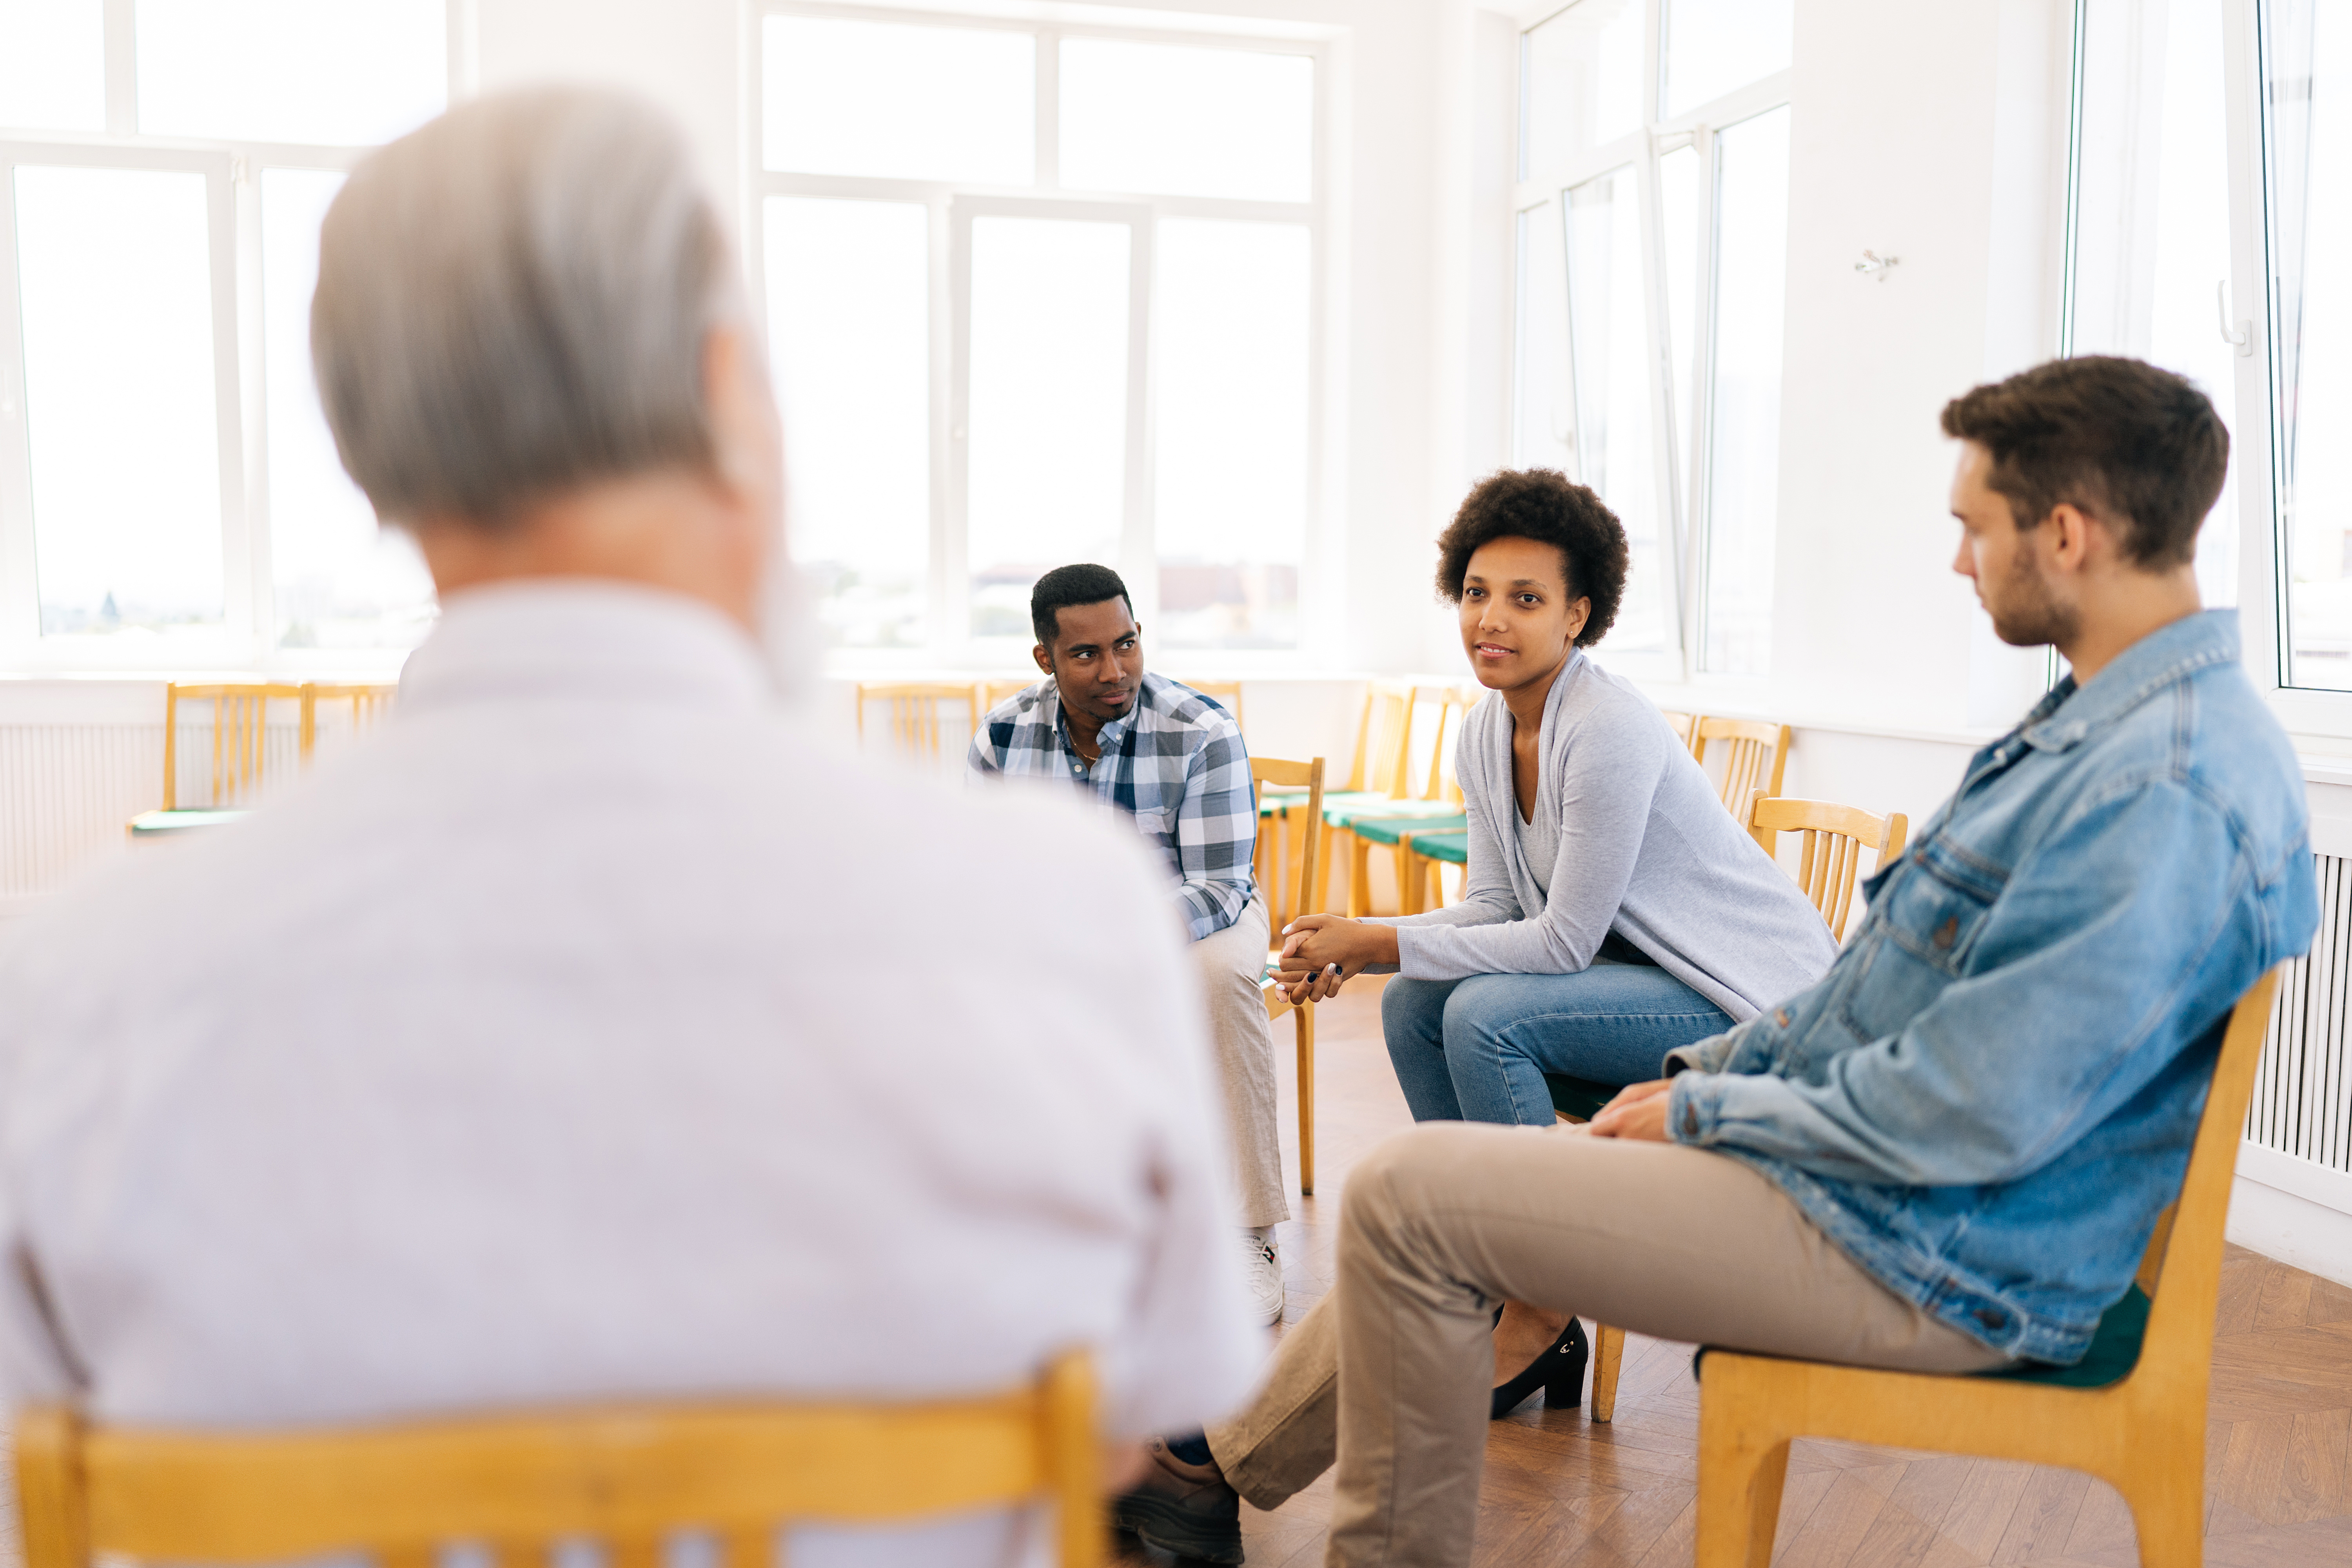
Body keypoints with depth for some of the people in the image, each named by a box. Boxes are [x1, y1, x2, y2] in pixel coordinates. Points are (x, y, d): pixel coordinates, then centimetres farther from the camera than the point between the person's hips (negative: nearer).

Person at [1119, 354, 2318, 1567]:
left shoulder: (2166, 792, -26)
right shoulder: (2103, 719, 9)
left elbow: (1963, 1122, -28)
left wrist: (1704, 1109, -13)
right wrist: (1707, 1067, 9)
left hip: (1924, 1259, -10)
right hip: (1852, 1159, 10)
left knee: (1408, 1195, -10)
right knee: (1436, 1189, 14)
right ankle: (1223, 1465, 31)